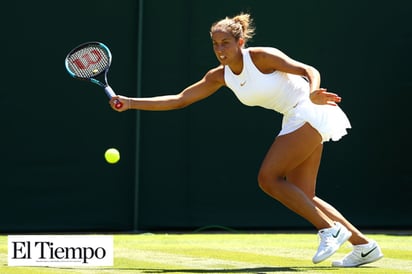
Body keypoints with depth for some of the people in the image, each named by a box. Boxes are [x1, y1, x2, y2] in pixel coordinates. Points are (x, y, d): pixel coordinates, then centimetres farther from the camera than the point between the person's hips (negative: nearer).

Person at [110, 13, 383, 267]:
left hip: (309, 114, -8)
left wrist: (313, 92, -39)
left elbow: (310, 71, -16)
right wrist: (130, 103, -2)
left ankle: (330, 230, -11)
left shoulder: (262, 57, -16)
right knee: (302, 198, 4)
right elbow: (179, 100, 5)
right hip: (295, 121, 8)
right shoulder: (220, 76, 4)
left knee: (268, 178, -15)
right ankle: (363, 245, 9)